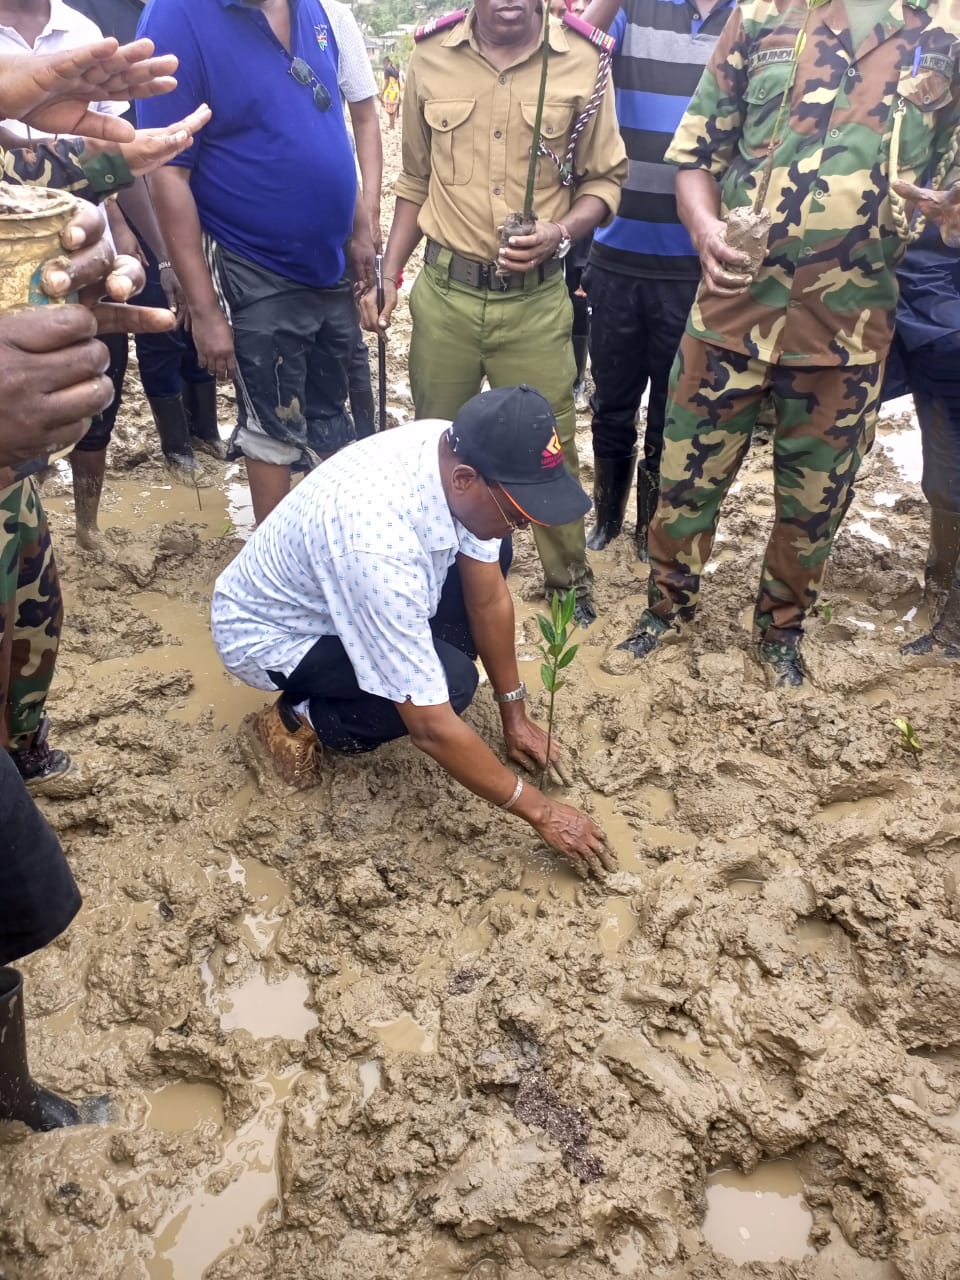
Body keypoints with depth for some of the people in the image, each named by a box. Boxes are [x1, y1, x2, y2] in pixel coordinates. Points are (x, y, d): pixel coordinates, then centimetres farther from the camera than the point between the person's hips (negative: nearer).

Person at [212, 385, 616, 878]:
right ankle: (301, 720, -2)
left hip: (324, 591, 7)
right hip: (267, 636, -7)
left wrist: (514, 714, 2)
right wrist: (538, 810, -23)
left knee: (483, 565, -4)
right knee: (451, 681, -25)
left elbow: (489, 598, -5)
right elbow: (431, 728, -33)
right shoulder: (381, 549, -42)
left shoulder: (459, 451, -20)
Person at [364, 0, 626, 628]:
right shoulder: (430, 55, 1)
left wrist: (559, 234, -17)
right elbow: (415, 182, 10)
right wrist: (388, 274, 6)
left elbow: (604, 180, 2)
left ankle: (569, 581, 28)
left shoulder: (584, 60, -5)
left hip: (536, 298, -2)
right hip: (444, 290, 2)